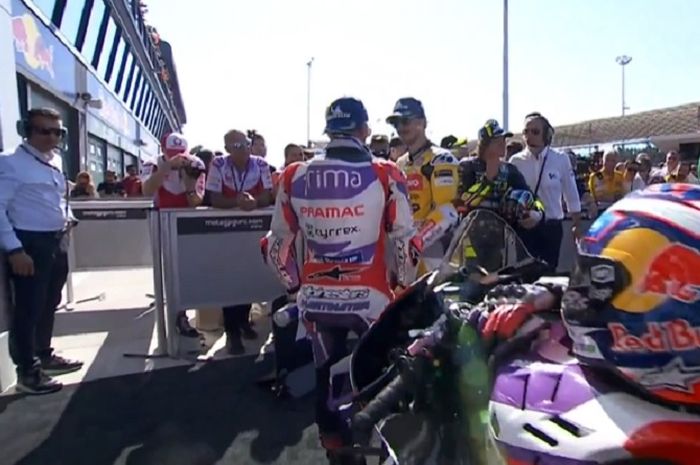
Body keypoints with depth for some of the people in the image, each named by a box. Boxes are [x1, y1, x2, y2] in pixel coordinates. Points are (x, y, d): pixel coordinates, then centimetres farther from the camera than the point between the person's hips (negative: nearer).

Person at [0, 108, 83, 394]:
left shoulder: (56, 162, 12)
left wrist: (68, 217, 10)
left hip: (57, 242, 8)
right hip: (30, 244, -8)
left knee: (49, 305, 20)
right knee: (28, 308, 2)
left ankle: (45, 356, 37)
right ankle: (27, 372, 17)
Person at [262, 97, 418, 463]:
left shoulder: (294, 177, -1)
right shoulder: (383, 175, -9)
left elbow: (278, 243, 5)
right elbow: (405, 240, -5)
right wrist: (408, 285, 11)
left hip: (315, 297, 3)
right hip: (369, 296, -2)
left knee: (326, 371, 22)